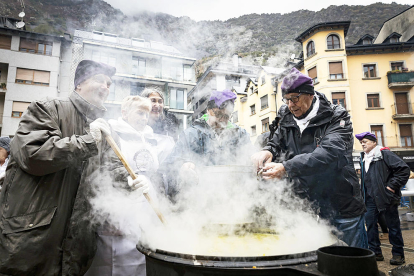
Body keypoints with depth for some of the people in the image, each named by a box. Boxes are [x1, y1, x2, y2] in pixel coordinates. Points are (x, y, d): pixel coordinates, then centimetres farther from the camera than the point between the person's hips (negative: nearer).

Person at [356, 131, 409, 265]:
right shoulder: (364, 158, 13)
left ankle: (398, 254, 19)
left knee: (393, 226, 6)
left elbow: (404, 169, -15)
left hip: (386, 197, -7)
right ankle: (375, 252, 18)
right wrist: (364, 194, 17)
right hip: (371, 198, 7)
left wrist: (393, 186, -16)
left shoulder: (385, 154, -9)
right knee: (370, 224, 7)